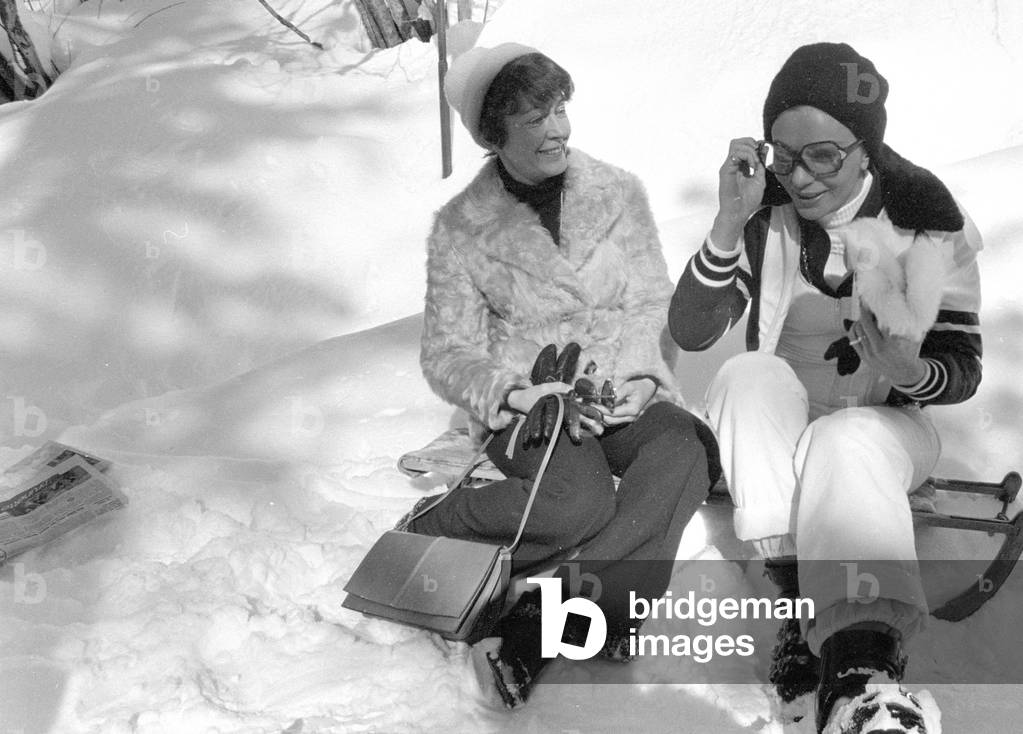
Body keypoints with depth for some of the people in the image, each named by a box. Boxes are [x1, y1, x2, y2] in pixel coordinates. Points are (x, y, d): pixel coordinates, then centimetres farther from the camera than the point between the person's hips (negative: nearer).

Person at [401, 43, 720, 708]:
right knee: (580, 500, -35)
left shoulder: (619, 193, 7)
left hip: (623, 387, 3)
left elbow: (653, 303, 5)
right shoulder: (461, 227, 2)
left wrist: (633, 377, -16)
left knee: (684, 450, -32)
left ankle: (542, 616, -35)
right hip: (527, 401, -3)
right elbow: (448, 354, 1)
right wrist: (508, 391, -21)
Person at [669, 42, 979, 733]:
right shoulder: (765, 213, -5)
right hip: (777, 425, 2)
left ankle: (862, 664, -53)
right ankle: (802, 593, -36)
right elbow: (689, 332, -12)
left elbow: (964, 368, -5)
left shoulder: (926, 220, -8)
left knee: (843, 445, -36)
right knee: (747, 375, -30)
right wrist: (730, 225, -25)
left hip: (886, 424, -2)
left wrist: (912, 373, -30)